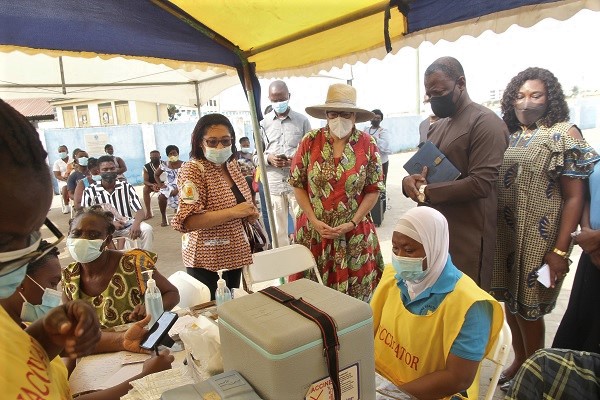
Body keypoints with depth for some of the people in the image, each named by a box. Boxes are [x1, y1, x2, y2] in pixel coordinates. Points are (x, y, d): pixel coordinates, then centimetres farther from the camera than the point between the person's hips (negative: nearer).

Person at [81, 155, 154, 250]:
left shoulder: (126, 187, 1)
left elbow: (139, 210, -4)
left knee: (147, 229, -26)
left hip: (127, 226, 1)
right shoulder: (90, 192, -1)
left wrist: (136, 224, -29)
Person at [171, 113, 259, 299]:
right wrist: (233, 212, -26)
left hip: (234, 253, 7)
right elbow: (187, 221, -25)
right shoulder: (193, 170, -16)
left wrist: (249, 212, 0)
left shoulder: (231, 164, 6)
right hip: (208, 261, -7)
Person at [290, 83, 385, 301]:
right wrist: (314, 221, -8)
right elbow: (297, 184, 0)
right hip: (314, 230, 0)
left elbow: (374, 189, -1)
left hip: (354, 233, 0)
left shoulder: (367, 144, -5)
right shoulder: (310, 141, -5)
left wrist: (352, 223, -10)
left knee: (355, 288, 10)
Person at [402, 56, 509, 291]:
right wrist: (409, 181, -6)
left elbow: (481, 183, -20)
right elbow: (421, 167, 18)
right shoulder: (436, 127, 16)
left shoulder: (485, 122, -11)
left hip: (466, 239, -8)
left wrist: (425, 192, -16)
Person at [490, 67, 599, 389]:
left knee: (528, 306, 7)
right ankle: (519, 360, 37)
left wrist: (560, 251, -15)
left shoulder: (564, 134, -7)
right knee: (510, 299, 15)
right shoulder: (506, 136, 7)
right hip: (504, 235, 5)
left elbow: (574, 197, -10)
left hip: (538, 239, -5)